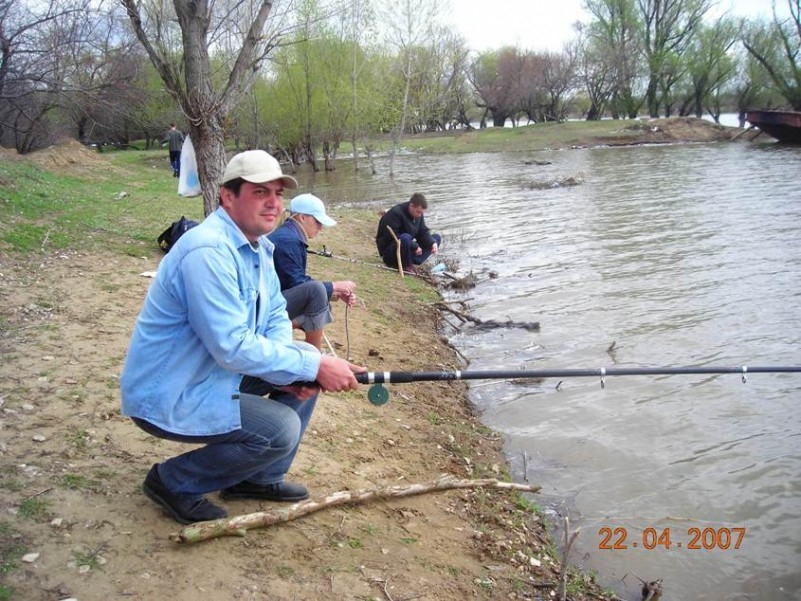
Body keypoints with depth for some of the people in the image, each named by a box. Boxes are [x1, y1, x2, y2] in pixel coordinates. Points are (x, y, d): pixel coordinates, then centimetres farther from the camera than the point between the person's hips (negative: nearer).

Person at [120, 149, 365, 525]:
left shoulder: (258, 246, 4)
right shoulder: (208, 251, -27)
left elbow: (276, 315, 9)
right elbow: (233, 347, -30)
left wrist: (296, 369, -11)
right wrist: (313, 367, -25)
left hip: (214, 368, 9)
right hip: (166, 395, -9)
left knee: (307, 366, 4)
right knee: (281, 429, -20)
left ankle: (260, 477, 17)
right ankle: (173, 482, 2)